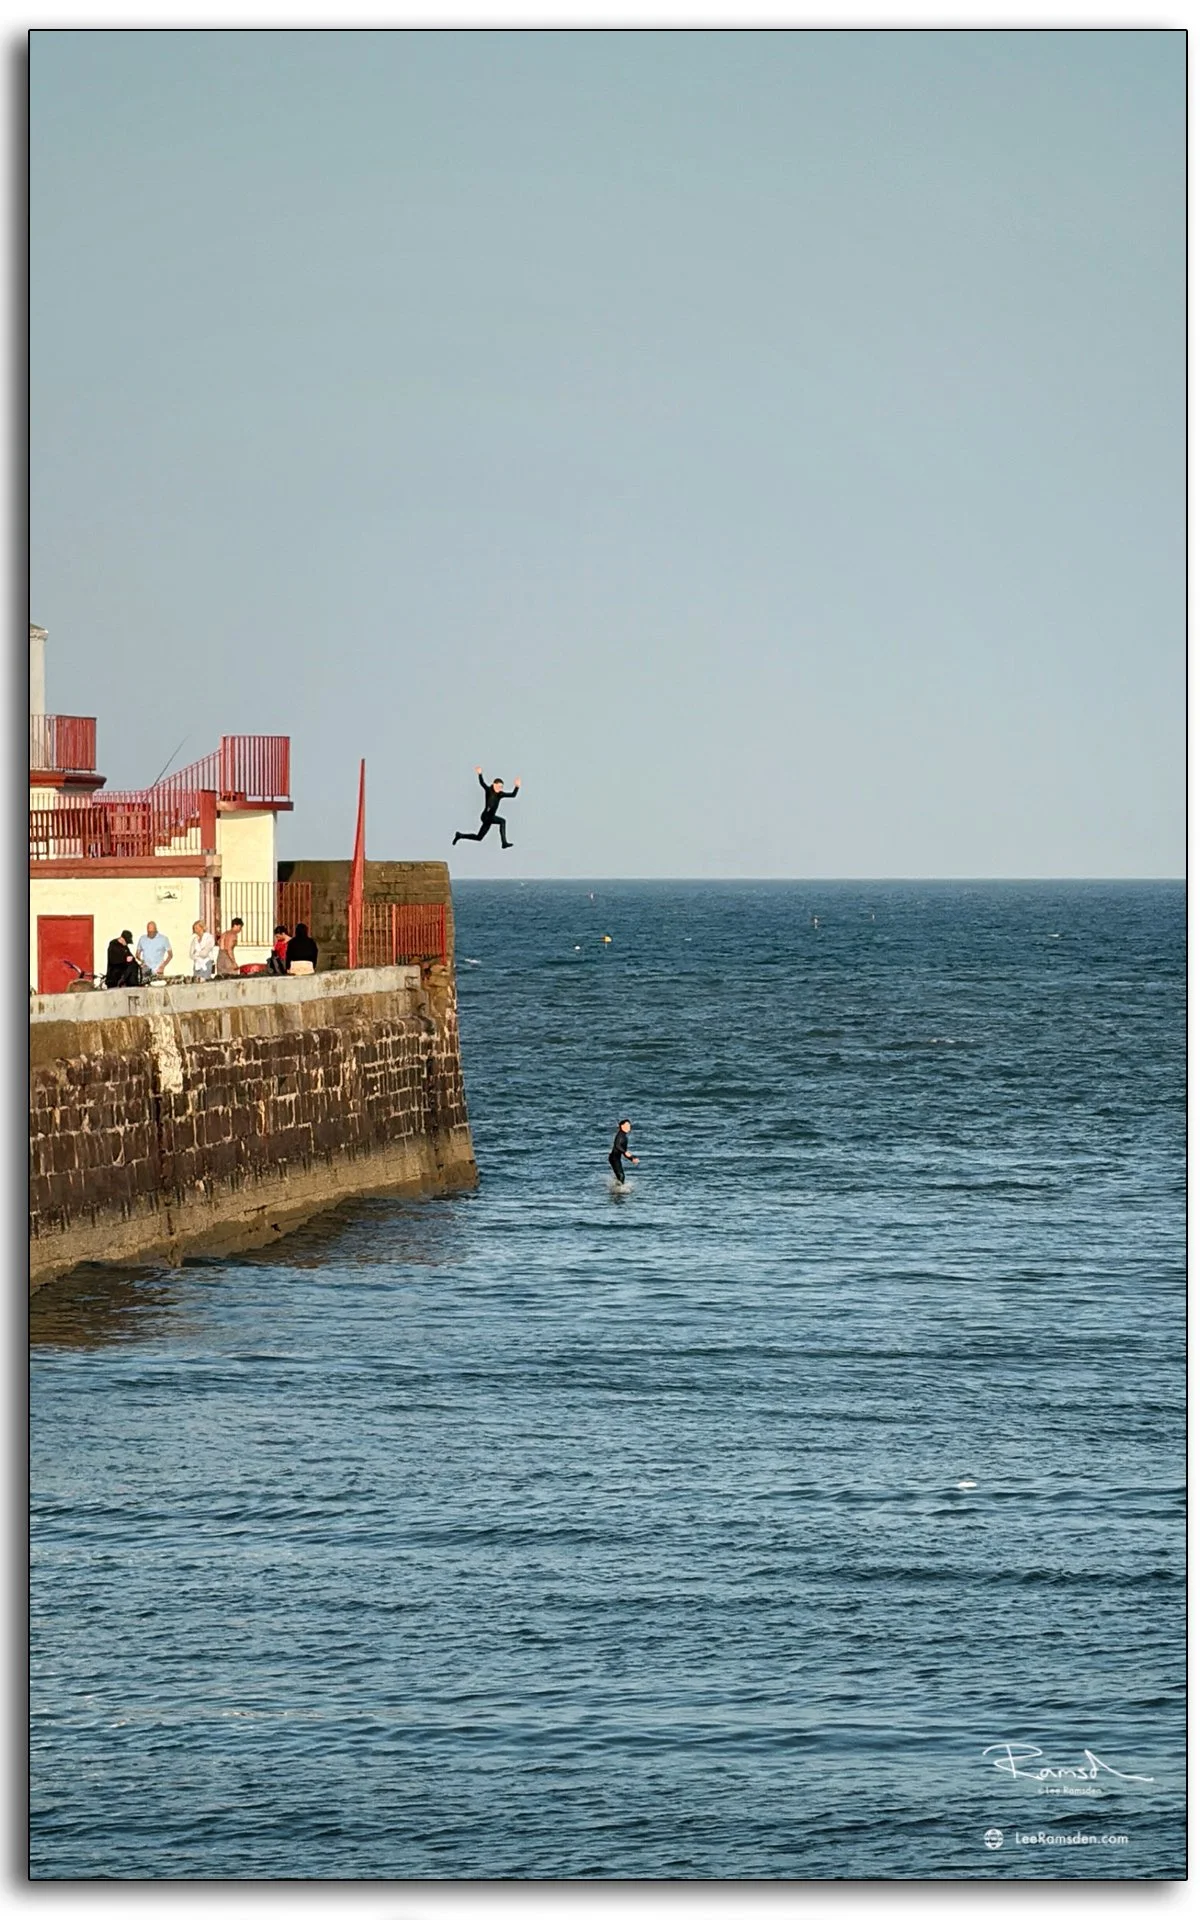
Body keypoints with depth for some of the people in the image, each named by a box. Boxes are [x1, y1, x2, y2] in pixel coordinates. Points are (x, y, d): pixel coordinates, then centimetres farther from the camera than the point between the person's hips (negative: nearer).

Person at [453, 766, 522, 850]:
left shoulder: (500, 794, 8)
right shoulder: (488, 790, -7)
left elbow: (512, 795, 6)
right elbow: (482, 783, -22)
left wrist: (517, 787, -4)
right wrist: (480, 774, -33)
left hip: (490, 818, 7)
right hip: (486, 816, -7)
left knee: (478, 837, 15)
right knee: (502, 821, -23)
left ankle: (460, 836, 32)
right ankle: (504, 842, -24)